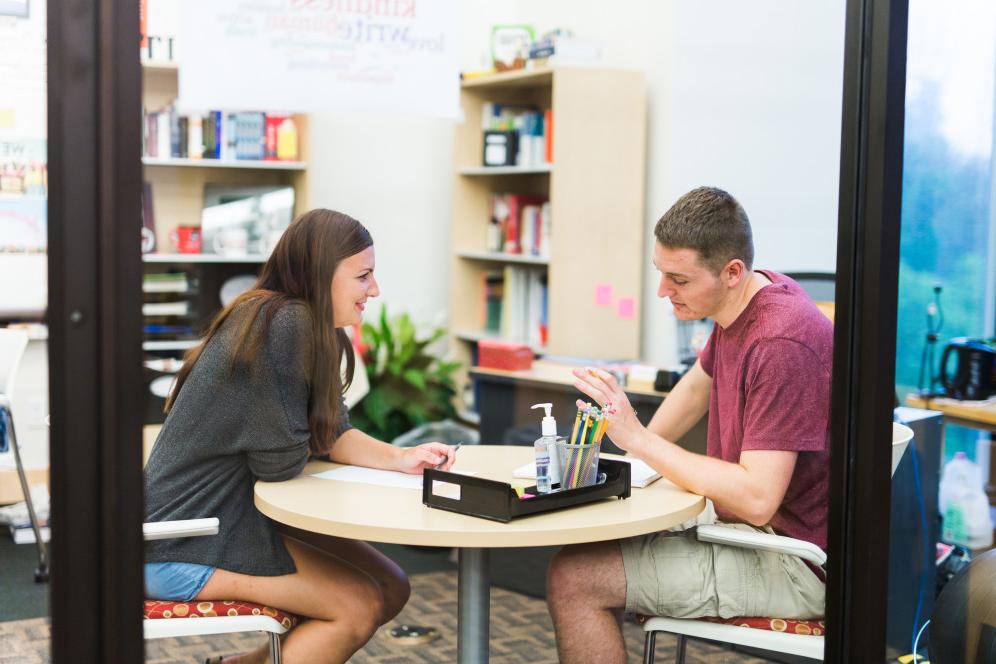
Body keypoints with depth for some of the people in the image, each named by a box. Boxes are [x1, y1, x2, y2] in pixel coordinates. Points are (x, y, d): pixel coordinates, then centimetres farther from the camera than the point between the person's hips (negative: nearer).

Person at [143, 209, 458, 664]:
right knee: (361, 606, -14)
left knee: (391, 589, 7)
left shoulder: (318, 334, 7)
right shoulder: (284, 324, -24)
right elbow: (281, 463, -22)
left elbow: (332, 433, 8)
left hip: (238, 515, 10)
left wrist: (400, 458, -8)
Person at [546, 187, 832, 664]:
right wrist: (637, 456, 12)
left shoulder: (782, 343, -27)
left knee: (573, 579, -18)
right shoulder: (742, 302, 4)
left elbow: (756, 499, -30)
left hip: (794, 566, -10)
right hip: (751, 530, 10)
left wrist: (637, 438, -25)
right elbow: (699, 383, 23)